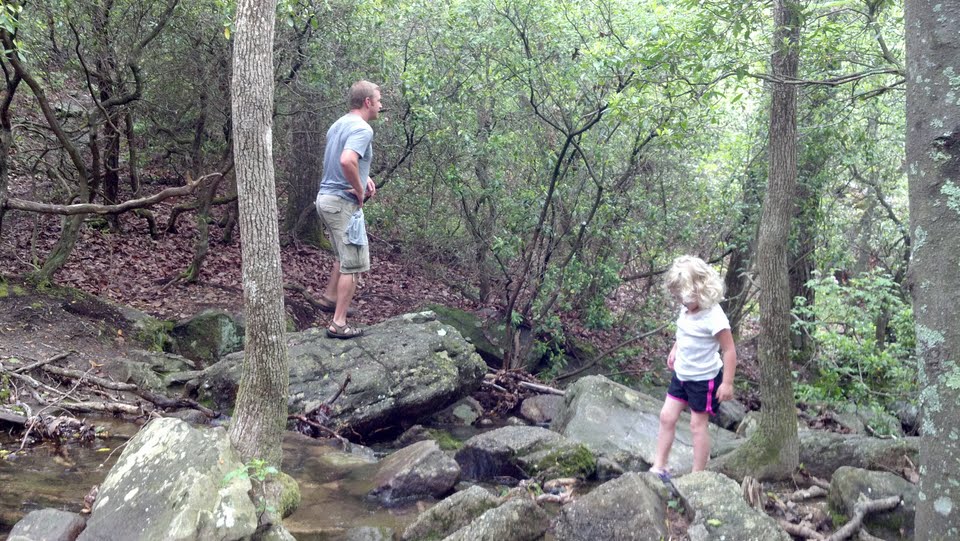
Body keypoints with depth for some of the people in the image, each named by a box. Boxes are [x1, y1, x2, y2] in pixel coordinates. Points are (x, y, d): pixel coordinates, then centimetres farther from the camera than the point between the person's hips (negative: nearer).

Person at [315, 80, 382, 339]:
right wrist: (360, 190, -20)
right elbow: (347, 161, -34)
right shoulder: (362, 129, -17)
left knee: (344, 255, 26)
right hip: (342, 203, -9)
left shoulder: (339, 124, 13)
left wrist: (364, 177, 14)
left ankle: (330, 298, 37)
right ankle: (339, 324, 1)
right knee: (353, 264, -2)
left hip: (325, 198, 10)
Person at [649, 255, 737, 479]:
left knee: (698, 424, 3)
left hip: (704, 379, -8)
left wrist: (727, 383, -21)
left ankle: (697, 475, 17)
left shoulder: (714, 317, -26)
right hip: (681, 374, 8)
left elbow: (729, 351, -22)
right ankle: (659, 467, 17)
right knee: (667, 417, 8)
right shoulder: (686, 309, -3)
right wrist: (675, 349, 11)